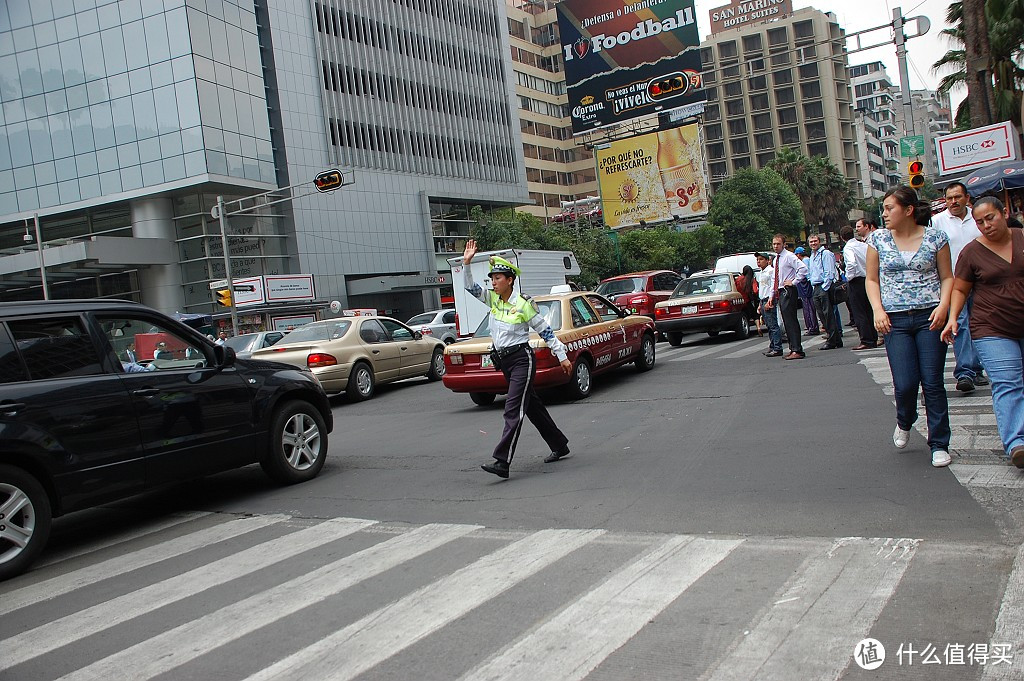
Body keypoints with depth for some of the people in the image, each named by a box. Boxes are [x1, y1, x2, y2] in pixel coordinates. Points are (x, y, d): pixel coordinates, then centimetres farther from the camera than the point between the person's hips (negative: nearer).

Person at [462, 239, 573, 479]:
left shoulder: (523, 304, -10)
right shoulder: (493, 299, 8)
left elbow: (545, 331, -4)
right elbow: (470, 287, 3)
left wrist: (562, 356, -2)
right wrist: (467, 263, -12)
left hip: (522, 359, -8)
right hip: (504, 360, 8)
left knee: (514, 409, -15)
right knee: (532, 406, 16)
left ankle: (502, 461, -22)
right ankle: (559, 446, 30)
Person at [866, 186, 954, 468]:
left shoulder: (935, 237, 3)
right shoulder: (878, 239, 6)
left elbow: (947, 276, 7)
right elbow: (872, 280, 11)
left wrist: (943, 305, -10)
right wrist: (878, 310, -4)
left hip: (930, 317, -1)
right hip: (895, 320, 1)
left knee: (933, 383, -3)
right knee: (905, 384, -7)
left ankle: (939, 445, 11)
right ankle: (904, 422, 27)